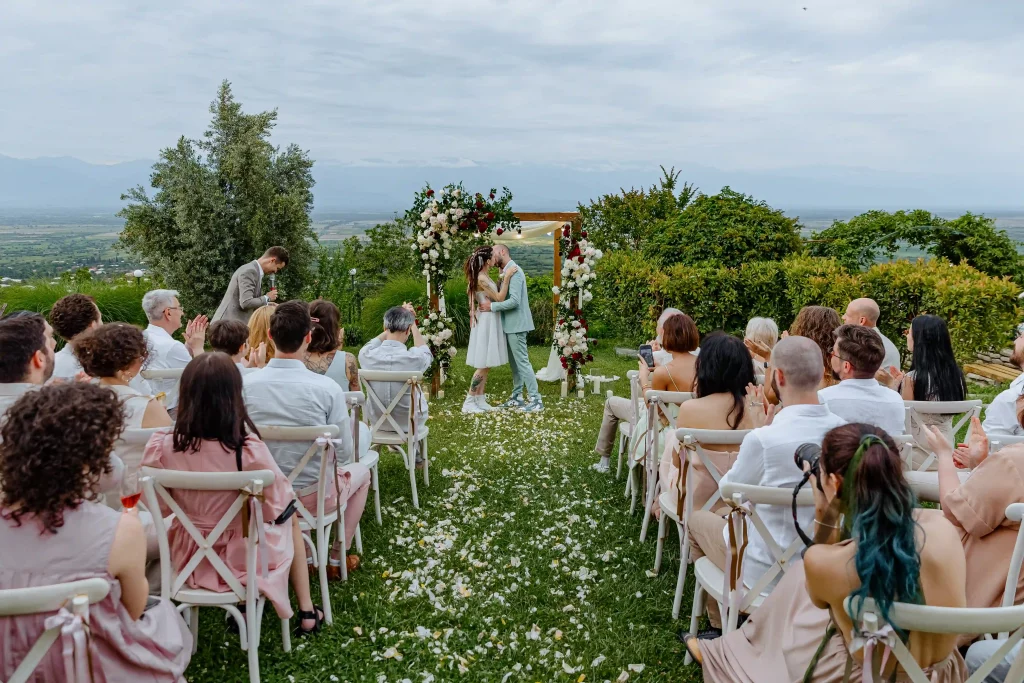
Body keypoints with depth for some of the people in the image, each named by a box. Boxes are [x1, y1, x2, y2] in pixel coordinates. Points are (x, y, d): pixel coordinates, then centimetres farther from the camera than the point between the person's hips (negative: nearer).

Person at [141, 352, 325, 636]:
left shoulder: (162, 447, -19)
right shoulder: (249, 450, -30)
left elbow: (162, 508, -4)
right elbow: (276, 507, -17)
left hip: (187, 559, 3)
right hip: (242, 558, -3)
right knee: (290, 519, 29)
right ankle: (306, 612, 33)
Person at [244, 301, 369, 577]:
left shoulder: (246, 384, -14)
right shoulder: (327, 388, -22)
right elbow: (344, 453, -13)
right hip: (314, 498, -3)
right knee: (360, 472, 28)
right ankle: (338, 558, 31)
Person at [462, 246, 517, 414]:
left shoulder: (483, 277, 11)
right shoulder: (481, 279, -19)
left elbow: (496, 295, 16)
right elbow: (499, 298, -16)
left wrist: (503, 278, 16)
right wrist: (507, 277, -16)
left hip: (490, 321, 10)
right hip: (486, 321, -10)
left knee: (485, 365, 11)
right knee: (484, 365, -7)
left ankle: (480, 401, 14)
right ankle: (469, 402, -4)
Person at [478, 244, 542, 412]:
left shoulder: (514, 271, -16)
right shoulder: (506, 272, 14)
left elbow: (514, 300, -24)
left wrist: (491, 306, -21)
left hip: (516, 324, -10)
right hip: (509, 324, 10)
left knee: (522, 361, -7)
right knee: (514, 362, 14)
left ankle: (536, 400, -3)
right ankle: (517, 397, 21)